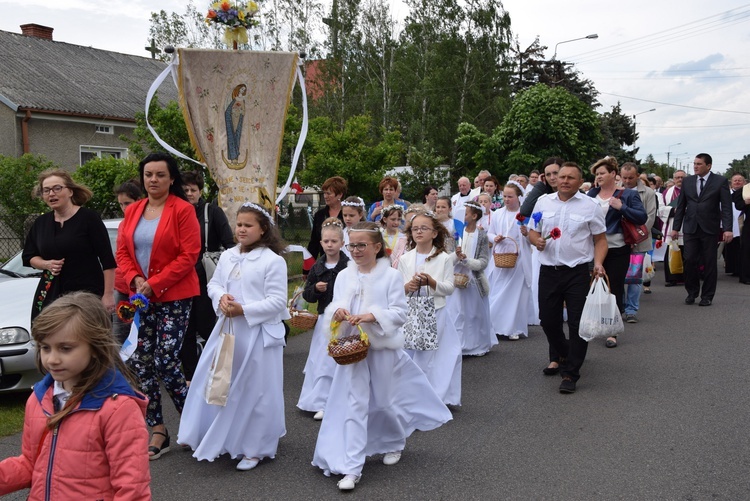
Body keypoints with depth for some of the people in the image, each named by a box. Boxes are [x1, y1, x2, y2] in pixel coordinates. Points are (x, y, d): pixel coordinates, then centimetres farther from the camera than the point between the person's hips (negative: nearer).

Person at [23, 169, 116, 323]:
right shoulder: (40, 223, 12)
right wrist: (46, 264, -2)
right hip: (50, 295, 5)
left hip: (88, 294, -5)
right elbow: (29, 256, 21)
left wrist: (108, 294, -13)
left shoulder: (88, 217, -7)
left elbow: (107, 260, -9)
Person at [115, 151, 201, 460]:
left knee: (166, 362, -8)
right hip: (140, 297, 6)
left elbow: (189, 255, -13)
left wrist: (155, 284, -16)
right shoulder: (132, 211, 10)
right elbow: (122, 252, 10)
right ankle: (157, 432, 18)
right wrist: (135, 279, -9)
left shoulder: (183, 210, -7)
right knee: (141, 362, 5)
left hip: (174, 298, -6)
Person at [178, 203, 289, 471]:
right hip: (227, 329, 6)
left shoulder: (273, 261, -10)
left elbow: (277, 301, -13)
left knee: (253, 390, 2)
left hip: (258, 333, -6)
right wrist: (221, 298, -8)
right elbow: (213, 284, 14)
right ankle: (221, 439, 33)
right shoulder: (228, 256, 8)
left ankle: (254, 448, 18)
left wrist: (244, 310, -19)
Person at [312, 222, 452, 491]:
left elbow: (400, 312, -11)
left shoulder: (391, 275, -8)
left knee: (386, 402, 13)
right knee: (353, 405, -1)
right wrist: (337, 312, -19)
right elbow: (333, 307, 5)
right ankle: (351, 467, 3)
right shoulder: (343, 276, 3)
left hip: (383, 348, -2)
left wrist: (371, 316, -25)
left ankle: (394, 443, 44)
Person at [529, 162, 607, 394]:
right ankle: (561, 356, 38)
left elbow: (600, 239, 2)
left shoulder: (590, 206, 0)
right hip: (549, 270, 3)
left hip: (578, 272, -3)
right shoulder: (543, 202, 7)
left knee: (578, 323, -1)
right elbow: (532, 231, 13)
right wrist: (536, 240, -10)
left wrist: (598, 262, -14)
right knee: (548, 320, 11)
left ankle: (571, 373, 9)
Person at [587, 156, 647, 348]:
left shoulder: (628, 194, -3)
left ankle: (612, 332, 13)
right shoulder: (592, 194, 8)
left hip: (617, 251, -4)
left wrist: (621, 207, -20)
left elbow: (642, 217, -10)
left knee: (614, 290, 3)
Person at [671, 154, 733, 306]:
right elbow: (681, 206, 10)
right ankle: (692, 292, 17)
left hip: (709, 229, -2)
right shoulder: (687, 181, 8)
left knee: (709, 263, 4)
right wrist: (676, 227, 7)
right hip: (690, 228, 2)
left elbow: (726, 207, -6)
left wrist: (727, 229, -15)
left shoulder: (720, 181, -2)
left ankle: (707, 296, 15)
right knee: (689, 261, -1)